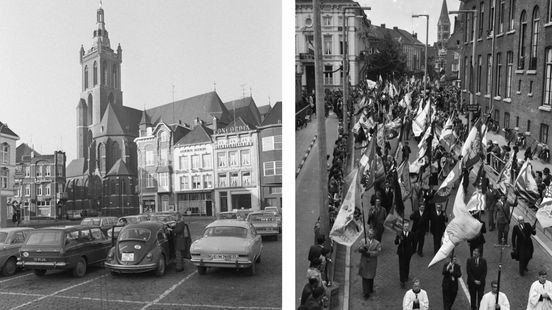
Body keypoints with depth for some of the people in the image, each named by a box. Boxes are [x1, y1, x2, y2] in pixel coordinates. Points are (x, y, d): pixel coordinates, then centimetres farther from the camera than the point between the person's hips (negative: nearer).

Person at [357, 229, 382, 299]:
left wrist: (369, 253, -21)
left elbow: (378, 252, -11)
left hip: (372, 263, 0)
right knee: (365, 277, 1)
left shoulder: (377, 243, -1)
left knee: (371, 277, 12)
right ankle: (366, 292, 9)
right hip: (364, 262, 0)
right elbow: (359, 249, -7)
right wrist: (363, 248, -28)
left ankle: (370, 290, 33)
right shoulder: (363, 241, 2)